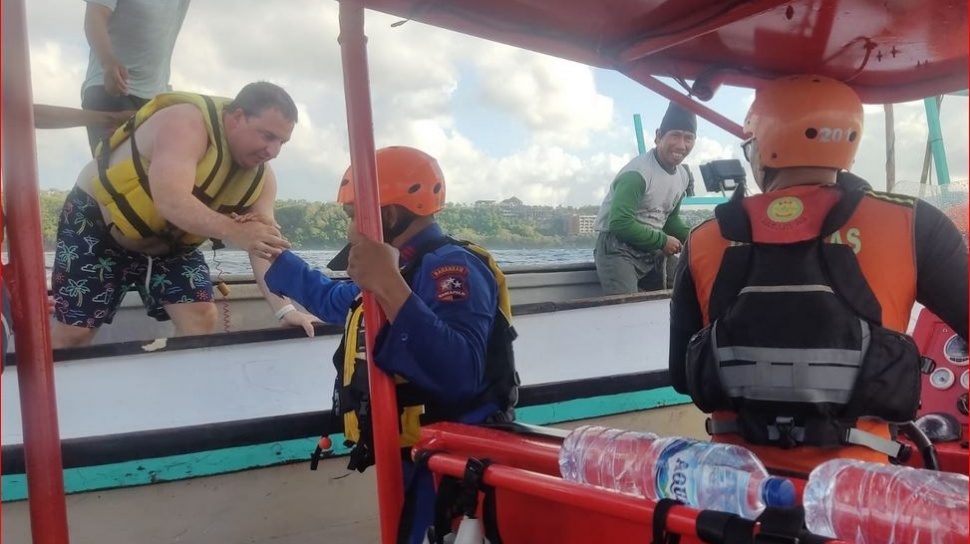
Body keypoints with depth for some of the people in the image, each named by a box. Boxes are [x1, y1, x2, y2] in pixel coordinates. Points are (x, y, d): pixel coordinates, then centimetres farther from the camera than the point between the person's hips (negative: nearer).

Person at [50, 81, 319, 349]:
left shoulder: (261, 175, -11)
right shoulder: (186, 124, -31)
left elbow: (264, 245, -17)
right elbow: (171, 202, -45)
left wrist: (283, 308, -30)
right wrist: (233, 231, -60)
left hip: (168, 245, 6)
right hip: (97, 220, -5)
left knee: (201, 317, -10)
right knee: (74, 332, -2)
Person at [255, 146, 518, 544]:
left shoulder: (449, 267, -22)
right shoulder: (401, 269, 10)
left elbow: (460, 377, -39)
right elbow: (330, 298, 32)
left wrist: (391, 289, -43)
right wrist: (271, 253, 34)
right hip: (410, 461, 10)